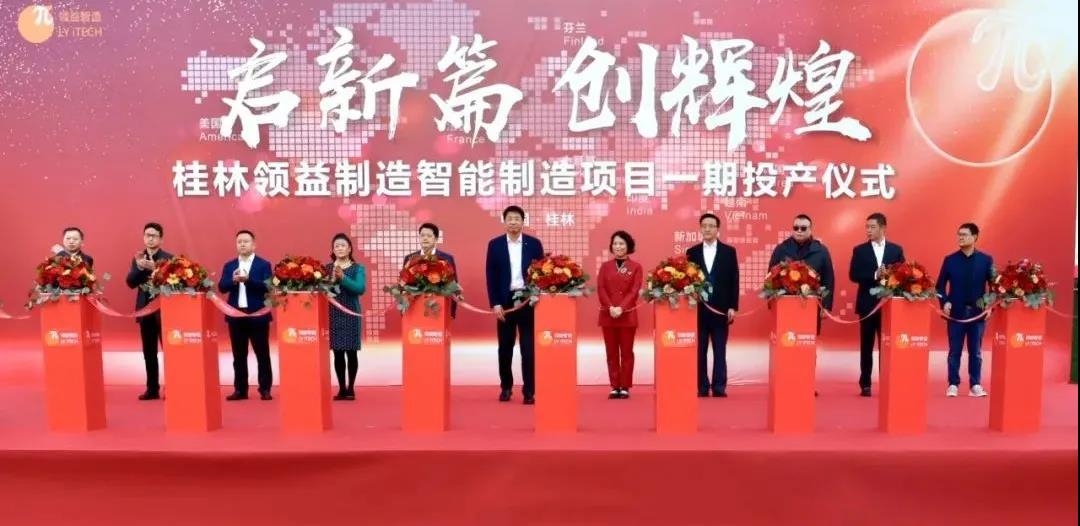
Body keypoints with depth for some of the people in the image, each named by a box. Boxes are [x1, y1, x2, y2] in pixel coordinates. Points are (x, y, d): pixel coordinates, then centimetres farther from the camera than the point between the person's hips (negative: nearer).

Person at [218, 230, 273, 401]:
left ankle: (265, 389, 7)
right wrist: (233, 280, -20)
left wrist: (248, 279, -25)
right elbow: (221, 287, 0)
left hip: (258, 315, -3)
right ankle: (240, 389, 16)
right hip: (236, 315, 4)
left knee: (262, 354, 2)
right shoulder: (229, 265, 11)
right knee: (239, 355, 9)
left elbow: (267, 286, -12)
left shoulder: (264, 264, 0)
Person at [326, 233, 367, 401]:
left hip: (351, 314, -2)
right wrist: (332, 279, -20)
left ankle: (351, 388, 10)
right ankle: (341, 388, 13)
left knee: (351, 352, 1)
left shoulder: (358, 268, 0)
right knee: (338, 353, 4)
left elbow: (360, 288, -15)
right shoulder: (327, 268, 7)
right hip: (333, 314, 2)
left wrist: (343, 277, -26)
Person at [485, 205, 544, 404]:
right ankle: (506, 387, 23)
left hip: (528, 299, -1)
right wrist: (495, 303, -6)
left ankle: (529, 391, 3)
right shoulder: (495, 244, 3)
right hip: (505, 300, 1)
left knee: (528, 347, -1)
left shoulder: (534, 243, 3)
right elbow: (491, 276, 1)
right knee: (505, 347, 9)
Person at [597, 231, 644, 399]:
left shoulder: (636, 267, 4)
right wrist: (610, 307, -16)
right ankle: (615, 386, 10)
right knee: (611, 352, 5)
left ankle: (625, 387, 7)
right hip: (607, 315, 2)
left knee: (626, 352, 2)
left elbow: (634, 291, -6)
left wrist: (621, 308, -18)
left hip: (627, 315, -2)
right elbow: (600, 289, 0)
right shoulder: (605, 266, 10)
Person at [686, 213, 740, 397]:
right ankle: (701, 387, 9)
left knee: (720, 351, 3)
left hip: (721, 309, -1)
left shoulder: (729, 251, 5)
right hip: (698, 309, 1)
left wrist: (733, 307, -5)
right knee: (699, 351, 4)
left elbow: (734, 281, 2)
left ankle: (719, 387, 7)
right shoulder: (692, 252, 7)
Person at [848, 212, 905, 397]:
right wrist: (874, 275, -18)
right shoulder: (859, 250, 3)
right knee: (866, 346, 4)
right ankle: (865, 384, 9)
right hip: (867, 304, 0)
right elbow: (853, 275, -6)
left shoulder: (896, 250, 6)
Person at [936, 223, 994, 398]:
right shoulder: (950, 259, 2)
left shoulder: (986, 260, 3)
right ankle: (953, 385, 11)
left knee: (975, 351, 6)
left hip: (978, 312, 0)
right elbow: (941, 284, 3)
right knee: (955, 351, 4)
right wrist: (944, 302, -12)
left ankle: (976, 385, 13)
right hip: (956, 312, 0)